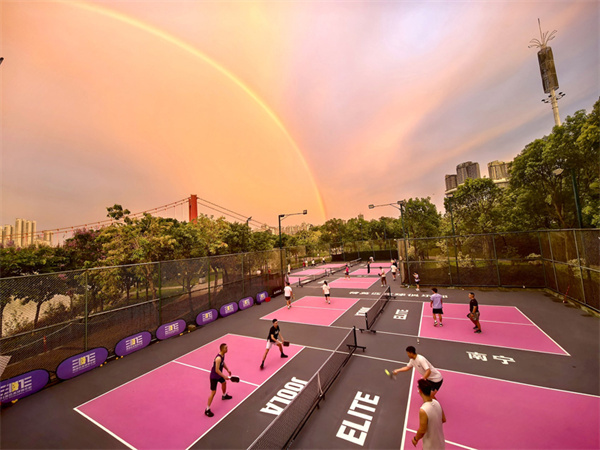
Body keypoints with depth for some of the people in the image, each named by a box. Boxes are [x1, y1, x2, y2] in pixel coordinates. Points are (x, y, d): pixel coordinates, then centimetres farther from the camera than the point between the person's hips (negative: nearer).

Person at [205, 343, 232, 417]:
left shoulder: (223, 355, -7)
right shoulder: (218, 358, -36)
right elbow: (217, 370, -33)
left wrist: (227, 370, 10)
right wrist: (224, 376, -30)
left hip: (219, 375, 10)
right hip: (214, 377, -10)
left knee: (224, 382, 29)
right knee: (213, 392, -4)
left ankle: (224, 396, 57)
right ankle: (207, 410, 13)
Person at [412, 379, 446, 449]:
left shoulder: (423, 410, -35)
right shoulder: (436, 403, -15)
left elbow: (422, 431, -25)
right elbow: (443, 420, 0)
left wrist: (415, 439, -7)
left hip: (430, 446, -5)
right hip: (440, 442, 5)